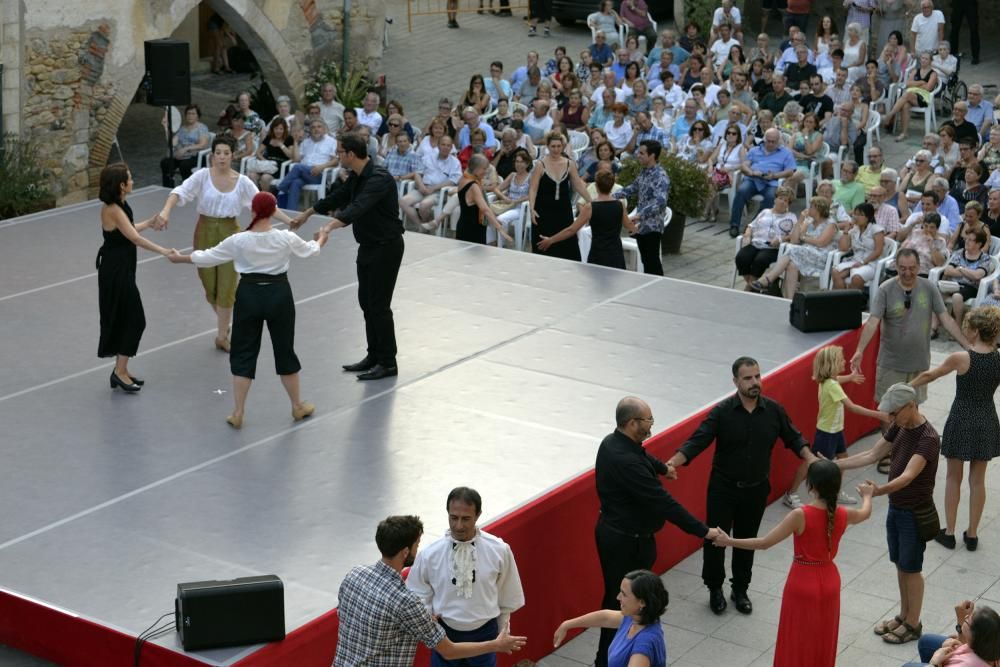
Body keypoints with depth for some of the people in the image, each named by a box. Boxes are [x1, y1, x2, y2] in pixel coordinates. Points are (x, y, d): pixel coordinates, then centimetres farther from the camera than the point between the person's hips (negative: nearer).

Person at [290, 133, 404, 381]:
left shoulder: (379, 179, -26)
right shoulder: (357, 177, 5)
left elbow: (359, 206, -41)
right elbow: (337, 196, 20)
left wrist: (331, 225, -54)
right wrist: (307, 214, 29)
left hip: (386, 247, -10)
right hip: (368, 246, 10)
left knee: (379, 305, -5)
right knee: (366, 301, 14)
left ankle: (387, 363, 4)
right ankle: (374, 356, 24)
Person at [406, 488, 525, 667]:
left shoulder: (499, 550, -13)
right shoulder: (429, 554, -14)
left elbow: (506, 597, 1)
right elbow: (417, 593, 1)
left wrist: (502, 634, 9)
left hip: (483, 634, 0)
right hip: (444, 634, 0)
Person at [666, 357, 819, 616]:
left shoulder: (774, 410, -7)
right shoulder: (722, 412, -16)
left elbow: (794, 439, 5)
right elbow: (697, 441, -21)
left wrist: (812, 460, -11)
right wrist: (672, 463, -36)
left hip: (756, 489, 2)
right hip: (723, 488, -2)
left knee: (746, 541, 15)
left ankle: (740, 590, 33)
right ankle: (715, 588, 25)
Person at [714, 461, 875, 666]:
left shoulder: (800, 515, -23)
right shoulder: (842, 515, -8)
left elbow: (764, 543, -20)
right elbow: (865, 513, 17)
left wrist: (729, 541, -10)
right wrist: (867, 494, 40)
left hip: (802, 584, -4)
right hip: (828, 582, 4)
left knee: (797, 644, 10)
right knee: (823, 643, 19)